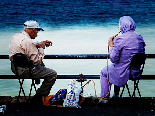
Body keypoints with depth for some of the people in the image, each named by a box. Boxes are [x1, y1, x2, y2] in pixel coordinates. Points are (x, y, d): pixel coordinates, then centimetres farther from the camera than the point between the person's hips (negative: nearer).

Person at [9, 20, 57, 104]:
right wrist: (41, 48, -8)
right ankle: (38, 96, 5)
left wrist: (41, 43, 14)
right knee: (53, 74, -3)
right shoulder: (28, 41, -25)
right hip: (24, 70, -10)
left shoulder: (15, 36, 5)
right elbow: (37, 60, -23)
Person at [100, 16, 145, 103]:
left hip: (123, 73, -7)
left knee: (104, 72, 21)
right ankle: (116, 94, 44)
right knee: (115, 66, 36)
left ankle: (104, 97, 24)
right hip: (136, 72, 7)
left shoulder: (120, 39, -21)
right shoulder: (140, 39, 0)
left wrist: (111, 46, -3)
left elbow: (113, 59, -19)